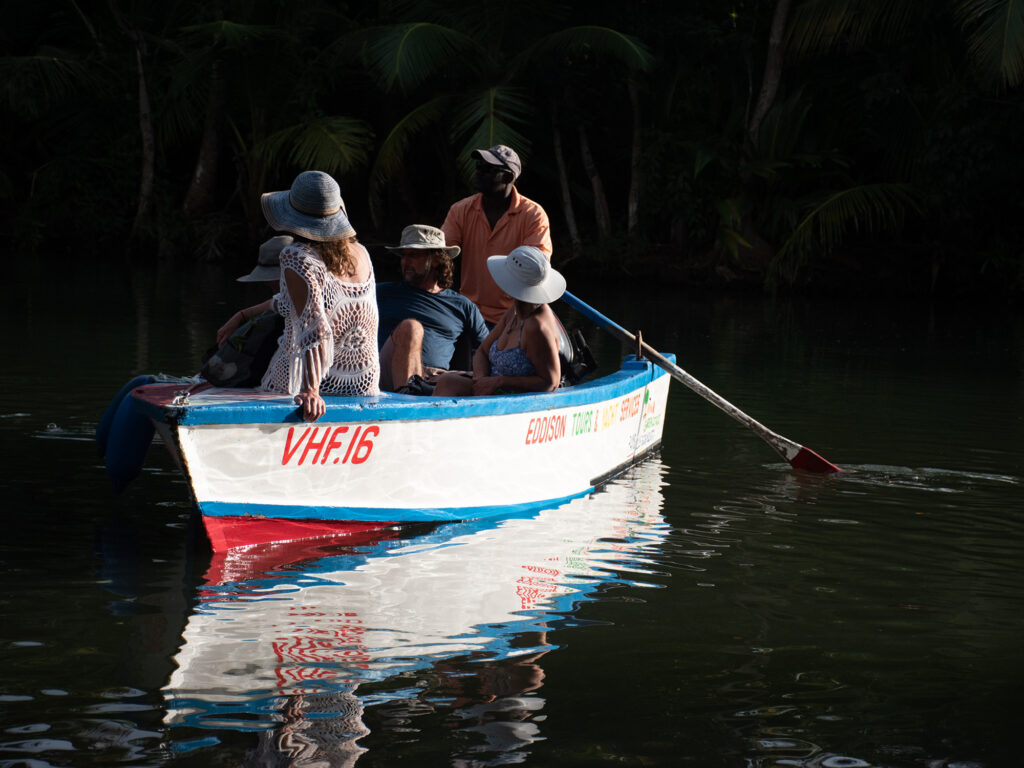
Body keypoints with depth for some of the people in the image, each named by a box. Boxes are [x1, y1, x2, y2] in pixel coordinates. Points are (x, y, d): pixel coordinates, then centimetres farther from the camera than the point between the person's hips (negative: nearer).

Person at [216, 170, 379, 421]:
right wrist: (244, 315, 27)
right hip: (364, 388, 6)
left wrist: (310, 391, -35)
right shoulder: (360, 254, 7)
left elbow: (313, 327, -27)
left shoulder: (297, 257, -13)